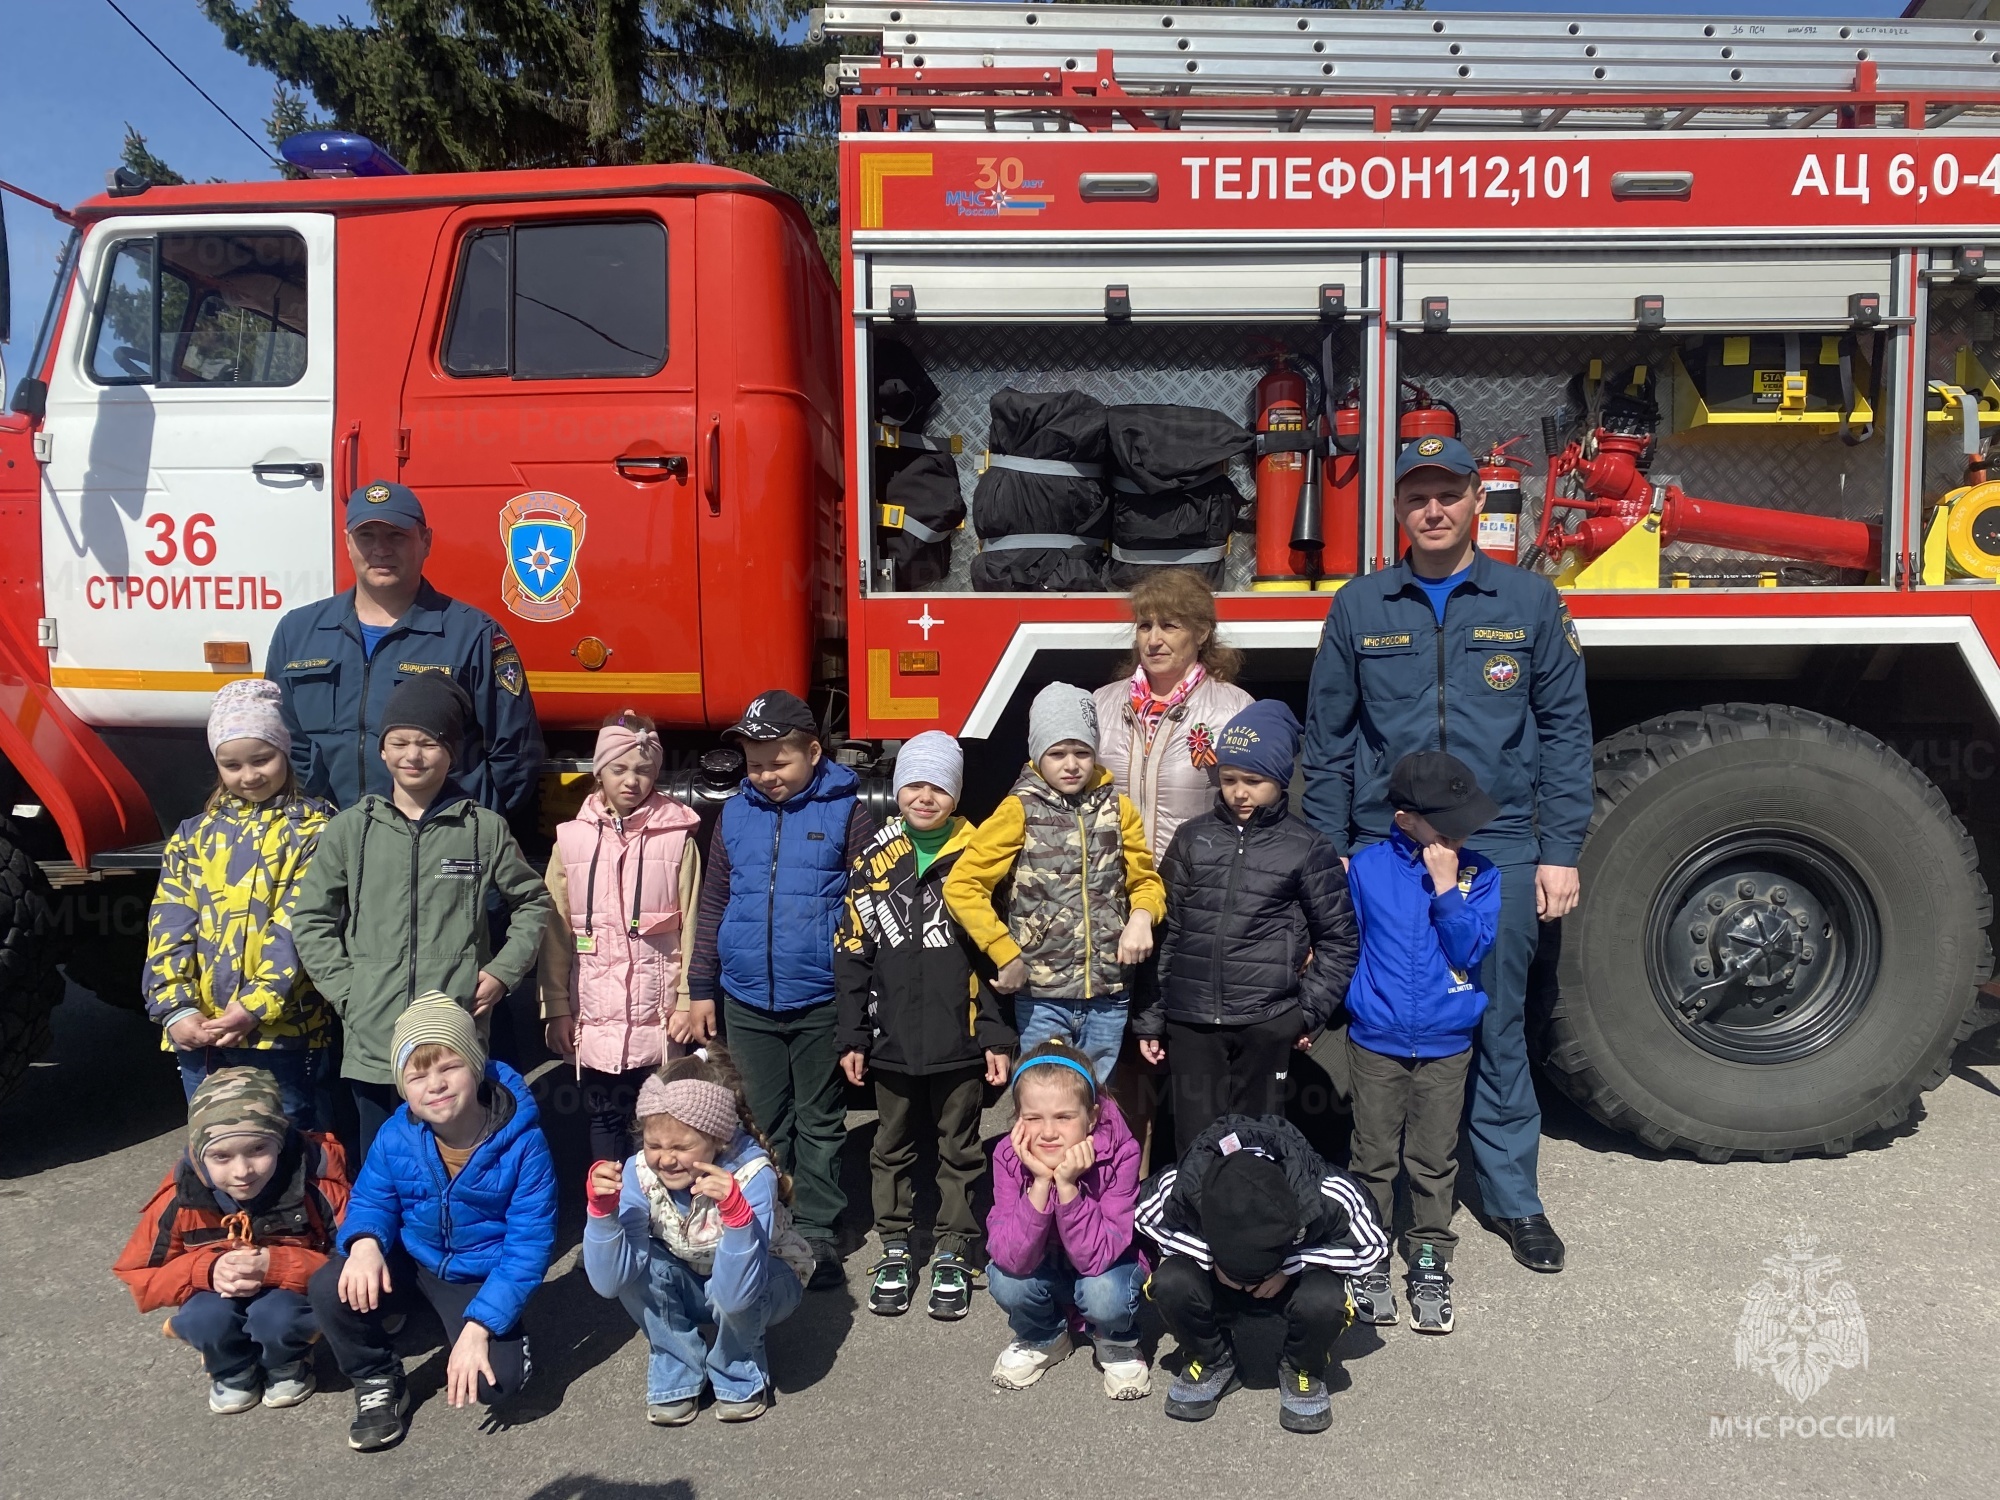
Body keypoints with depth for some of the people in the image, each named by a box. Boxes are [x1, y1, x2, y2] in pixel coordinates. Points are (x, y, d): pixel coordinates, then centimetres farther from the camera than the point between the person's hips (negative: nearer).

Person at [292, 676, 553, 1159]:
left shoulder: (485, 829, 1)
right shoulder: (350, 829, 4)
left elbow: (533, 903, 11)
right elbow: (311, 919, 8)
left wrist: (502, 972, 1)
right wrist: (344, 992, -1)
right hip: (371, 1044, 1)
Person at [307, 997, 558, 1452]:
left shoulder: (522, 1143, -25)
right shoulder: (396, 1136, -14)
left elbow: (528, 1246, -22)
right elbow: (371, 1200, 0)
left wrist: (479, 1327, -30)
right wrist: (365, 1243, -26)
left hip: (481, 1277, -3)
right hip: (410, 1260, 3)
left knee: (496, 1380, -24)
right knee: (330, 1289, -25)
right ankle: (377, 1383, 3)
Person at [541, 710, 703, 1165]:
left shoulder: (678, 839, -2)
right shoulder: (572, 839, 2)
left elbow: (690, 926, -1)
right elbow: (555, 931, 3)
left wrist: (687, 1001, -4)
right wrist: (557, 1008, 0)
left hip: (658, 1015, -2)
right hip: (594, 1013, 2)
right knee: (604, 1119, 13)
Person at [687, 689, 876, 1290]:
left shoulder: (846, 812, -6)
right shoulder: (735, 815, 5)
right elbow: (713, 905, 11)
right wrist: (701, 989, 9)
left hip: (821, 1001, -3)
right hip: (746, 1003, 3)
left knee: (820, 1123, 10)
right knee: (765, 1123, 14)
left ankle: (818, 1234, 22)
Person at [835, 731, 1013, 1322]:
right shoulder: (874, 861, 0)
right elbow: (851, 955, 3)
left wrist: (997, 1036, -5)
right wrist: (853, 1037, 1)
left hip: (959, 1044, -2)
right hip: (892, 1043, 2)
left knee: (959, 1150, 11)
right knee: (892, 1149, 15)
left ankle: (953, 1255, 26)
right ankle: (894, 1251, 30)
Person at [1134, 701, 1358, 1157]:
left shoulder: (1306, 847, 0)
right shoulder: (1192, 838, 6)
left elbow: (1339, 937, 5)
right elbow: (1166, 932, 8)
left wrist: (1311, 1011, -1)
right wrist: (1150, 1016, 6)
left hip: (1267, 1024, -2)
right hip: (1190, 1021, 2)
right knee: (1196, 1145, 4)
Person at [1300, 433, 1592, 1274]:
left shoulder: (1530, 603, 5)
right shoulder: (1359, 609, 6)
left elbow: (1564, 731, 5)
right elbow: (1328, 740, 7)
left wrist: (1560, 852, 0)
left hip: (1500, 854, 0)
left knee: (1498, 1026, 8)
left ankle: (1511, 1196, 23)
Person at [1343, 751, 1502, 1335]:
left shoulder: (1478, 874, -3)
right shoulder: (1368, 866, -4)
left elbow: (1470, 949, -14)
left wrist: (1446, 887, -20)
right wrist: (1341, 1001, -1)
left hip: (1447, 1045, 0)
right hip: (1375, 1041, 0)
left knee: (1433, 1161, 11)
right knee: (1372, 1157, 10)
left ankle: (1430, 1260, 26)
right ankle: (1367, 1260, 24)